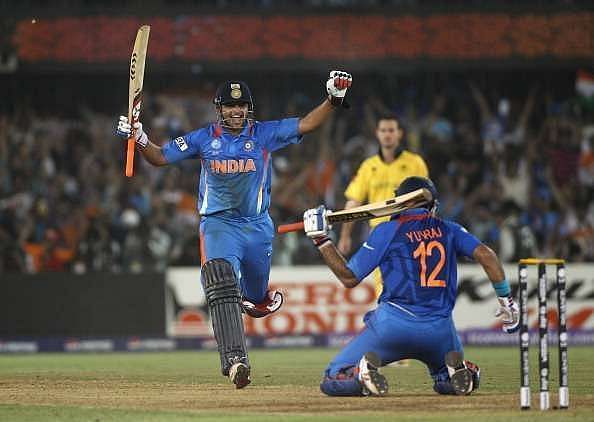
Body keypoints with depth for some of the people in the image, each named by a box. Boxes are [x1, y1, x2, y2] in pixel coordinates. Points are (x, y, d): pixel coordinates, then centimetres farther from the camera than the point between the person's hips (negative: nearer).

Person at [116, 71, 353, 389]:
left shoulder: (264, 134, 1)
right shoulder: (203, 139, 2)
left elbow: (306, 124, -6)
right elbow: (159, 157, 6)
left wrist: (333, 100, -20)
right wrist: (139, 138, -13)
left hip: (257, 225, 2)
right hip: (218, 224, -2)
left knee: (256, 296, 14)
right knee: (221, 284, -26)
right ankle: (234, 359, -36)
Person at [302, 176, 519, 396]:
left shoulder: (387, 231, 5)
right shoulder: (448, 229, 14)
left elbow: (349, 278, 6)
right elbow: (485, 254, -1)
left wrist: (321, 240, 13)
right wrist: (505, 298, 3)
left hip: (393, 324, -2)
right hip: (440, 329, 2)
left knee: (333, 381, 7)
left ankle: (364, 370, -26)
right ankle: (456, 369, -6)